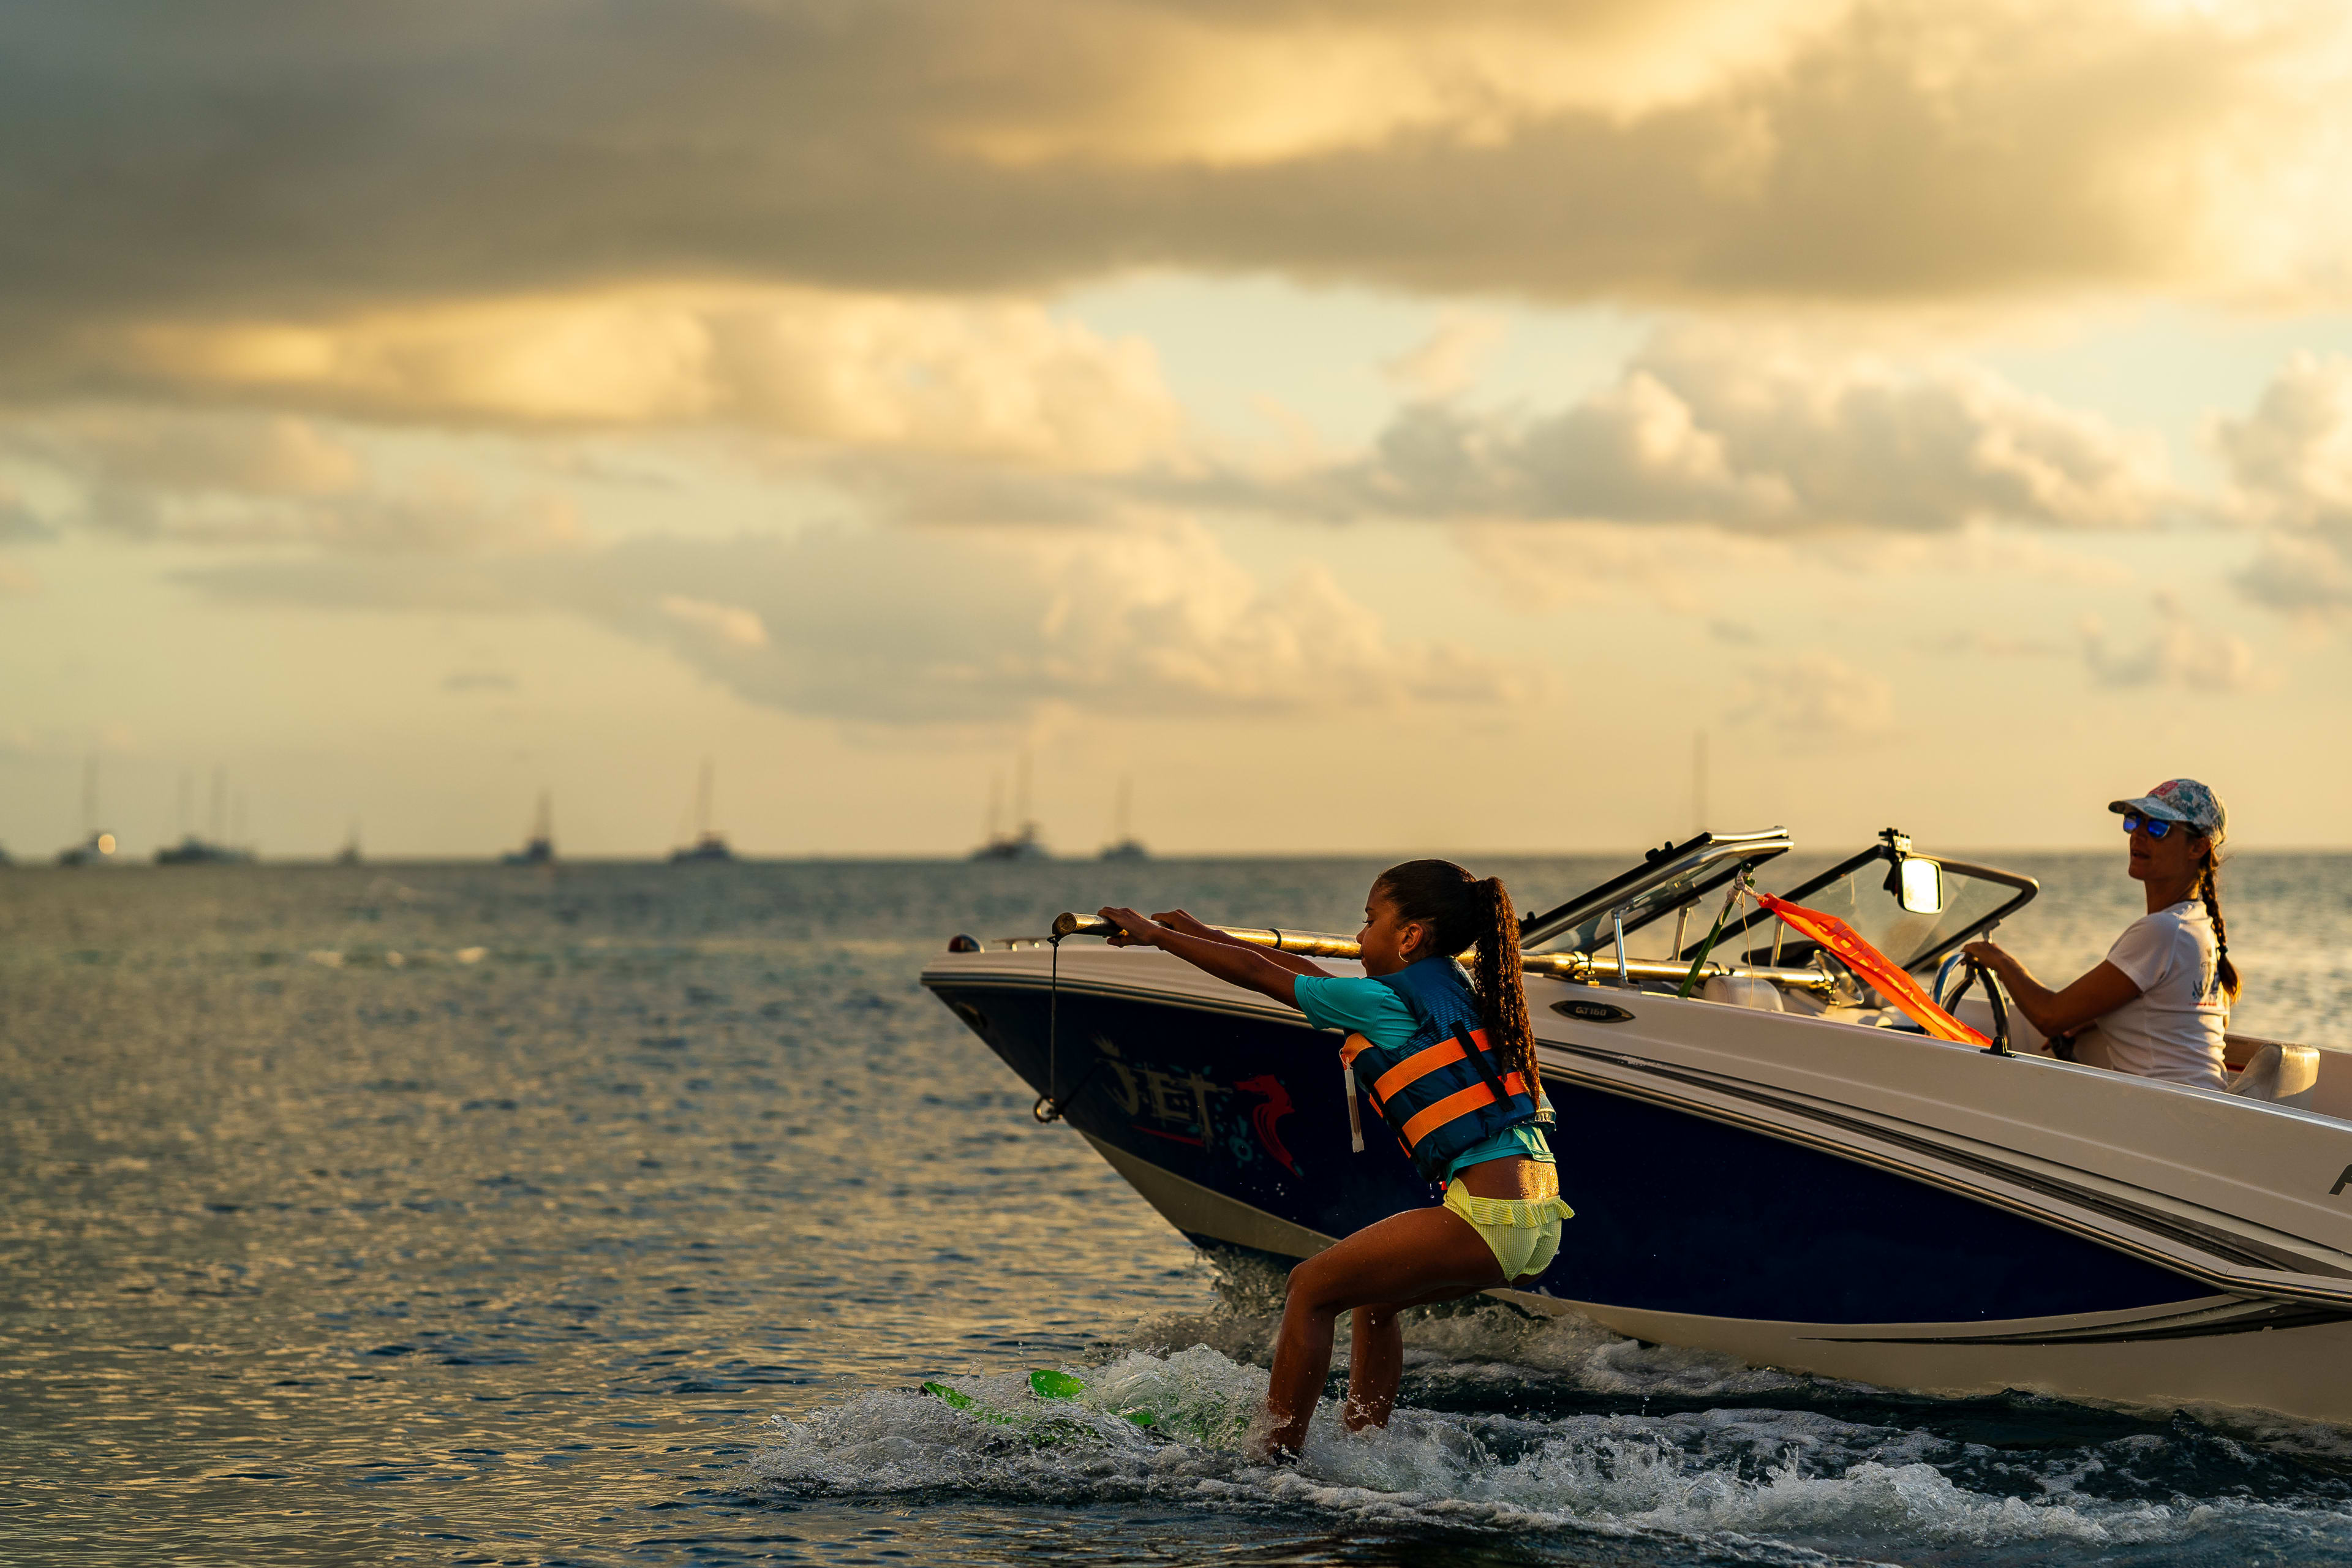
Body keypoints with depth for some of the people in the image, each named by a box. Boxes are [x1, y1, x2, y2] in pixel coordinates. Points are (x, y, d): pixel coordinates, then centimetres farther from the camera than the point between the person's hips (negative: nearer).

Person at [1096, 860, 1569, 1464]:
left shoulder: (1381, 1002, -4)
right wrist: (1202, 934, 33)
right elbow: (1318, 977, 28)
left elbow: (1260, 975, 5)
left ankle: (1273, 1460, 2)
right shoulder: (1451, 989, 20)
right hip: (1542, 1217, 9)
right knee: (1373, 1295, 25)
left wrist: (1157, 936, 17)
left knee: (1311, 1288, 1)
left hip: (1489, 1218, -9)